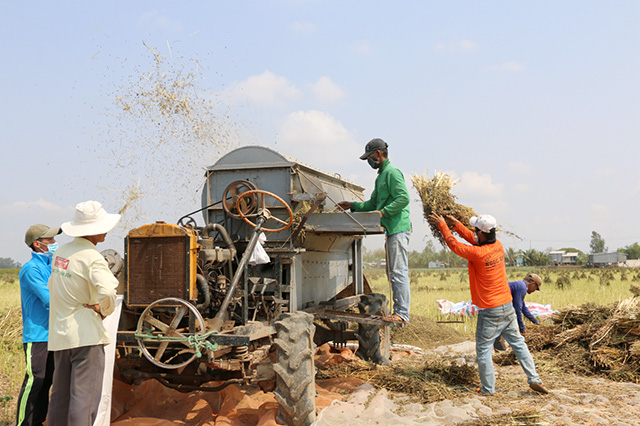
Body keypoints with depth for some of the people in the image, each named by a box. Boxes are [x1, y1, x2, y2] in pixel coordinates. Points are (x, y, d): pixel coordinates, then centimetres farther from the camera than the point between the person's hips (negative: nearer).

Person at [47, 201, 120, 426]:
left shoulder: (61, 251, 10)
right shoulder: (92, 258, -15)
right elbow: (107, 291, -30)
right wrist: (105, 310, -10)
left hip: (59, 334, 8)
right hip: (85, 334, -8)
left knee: (60, 396, 16)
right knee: (84, 396, -4)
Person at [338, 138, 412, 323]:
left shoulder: (392, 172, -8)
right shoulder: (381, 176, 23)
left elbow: (403, 198, -18)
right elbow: (373, 204, 27)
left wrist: (383, 212, -21)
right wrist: (353, 205, 21)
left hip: (398, 229, -10)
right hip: (392, 230, 10)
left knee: (399, 272, -10)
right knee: (392, 272, 11)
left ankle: (402, 314, -9)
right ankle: (399, 310, 17)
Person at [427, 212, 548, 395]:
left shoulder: (477, 253, -21)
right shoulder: (498, 246, 0)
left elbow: (454, 244, -6)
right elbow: (474, 239, 17)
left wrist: (442, 225, 8)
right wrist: (456, 224, 20)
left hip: (490, 311, -7)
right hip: (508, 306, 7)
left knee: (484, 350, 5)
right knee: (518, 343, 15)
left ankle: (488, 390, 11)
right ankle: (534, 380, 16)